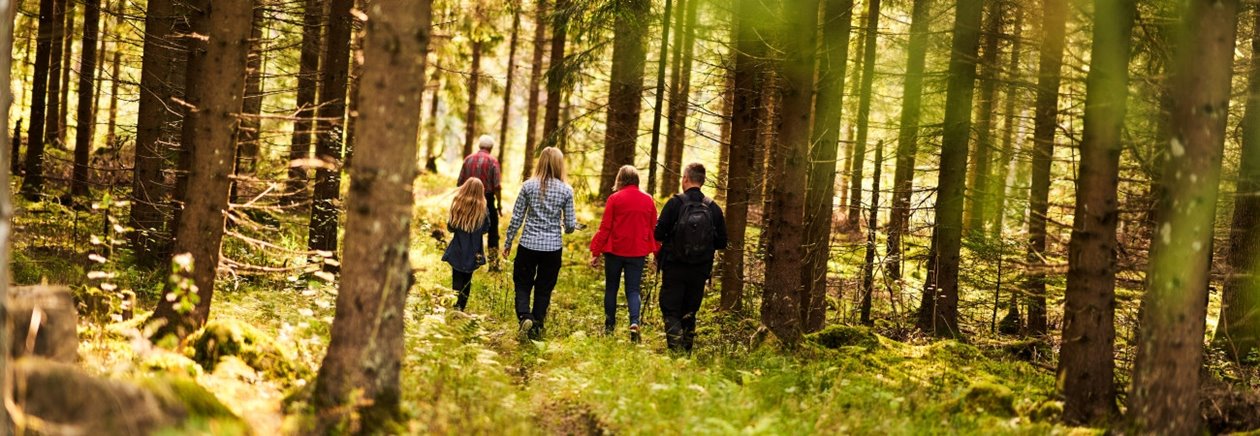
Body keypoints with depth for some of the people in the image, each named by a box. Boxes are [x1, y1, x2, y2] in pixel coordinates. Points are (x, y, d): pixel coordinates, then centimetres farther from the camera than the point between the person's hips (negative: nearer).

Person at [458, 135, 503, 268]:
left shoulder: (468, 159, 3)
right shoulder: (492, 161, -8)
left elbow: (460, 182, 5)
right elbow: (497, 185, -11)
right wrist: (499, 203, -3)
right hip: (487, 200, -3)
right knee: (492, 232, 6)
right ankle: (493, 262, 4)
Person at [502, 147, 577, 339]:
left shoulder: (529, 186, -4)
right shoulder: (566, 191, -5)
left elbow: (516, 218, -1)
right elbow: (570, 225, -2)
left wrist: (508, 243, 10)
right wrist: (568, 227, 23)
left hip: (528, 245, 0)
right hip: (553, 247, 0)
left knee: (522, 285, 10)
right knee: (544, 289, 13)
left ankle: (524, 316, -14)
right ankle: (537, 327, 16)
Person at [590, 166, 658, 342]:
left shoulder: (614, 199, -7)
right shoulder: (648, 200, 2)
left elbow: (605, 228, -7)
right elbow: (654, 229, 6)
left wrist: (596, 252, -2)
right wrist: (656, 253, 14)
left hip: (615, 250, -2)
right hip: (638, 253, 2)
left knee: (611, 288, 13)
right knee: (633, 290, 5)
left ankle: (609, 326, 19)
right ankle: (634, 322, -19)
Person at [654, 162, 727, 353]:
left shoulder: (675, 203, -10)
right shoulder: (713, 208, 0)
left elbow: (659, 234, -10)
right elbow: (722, 243, 3)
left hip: (674, 267, -3)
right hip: (700, 271, 3)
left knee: (670, 311, 1)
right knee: (689, 313, 15)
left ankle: (676, 349, -15)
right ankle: (687, 350, 17)